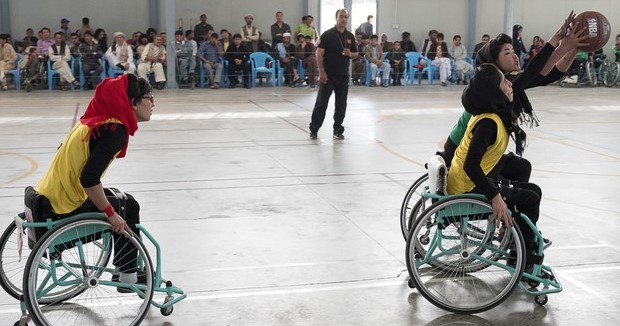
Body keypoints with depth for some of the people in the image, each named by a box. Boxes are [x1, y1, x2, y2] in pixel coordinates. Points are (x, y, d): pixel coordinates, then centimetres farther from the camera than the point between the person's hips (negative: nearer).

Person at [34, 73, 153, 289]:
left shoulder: (96, 119, 9)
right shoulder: (116, 130, -18)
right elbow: (89, 178, -27)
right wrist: (111, 214, -16)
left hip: (48, 197, 9)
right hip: (65, 208, -9)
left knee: (122, 200, 22)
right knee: (127, 207, 9)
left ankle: (123, 269, 30)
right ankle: (128, 275, 17)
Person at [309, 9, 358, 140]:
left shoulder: (350, 36, 8)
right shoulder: (328, 34, -7)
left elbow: (356, 54, 17)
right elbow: (319, 54, -9)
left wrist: (350, 54, -7)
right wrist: (321, 72, -16)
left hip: (343, 76, 5)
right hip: (328, 75, -4)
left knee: (341, 105, 7)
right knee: (321, 103, -2)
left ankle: (338, 130, 17)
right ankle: (314, 130, 7)